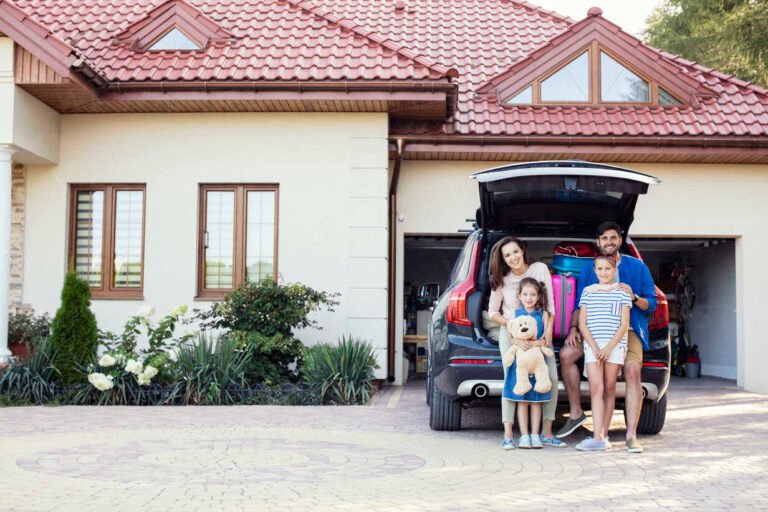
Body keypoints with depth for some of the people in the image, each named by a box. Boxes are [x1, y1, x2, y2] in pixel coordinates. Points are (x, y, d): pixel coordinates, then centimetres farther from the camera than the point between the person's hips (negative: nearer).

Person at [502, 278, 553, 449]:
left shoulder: (543, 314, 5)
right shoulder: (515, 314, 7)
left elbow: (547, 338, -3)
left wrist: (533, 343, -18)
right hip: (519, 359, 0)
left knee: (536, 399, 5)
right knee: (521, 399, 2)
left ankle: (535, 435, 11)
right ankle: (524, 435, 7)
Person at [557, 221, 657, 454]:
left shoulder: (637, 267, 7)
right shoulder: (588, 270, 13)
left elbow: (651, 304, 5)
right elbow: (579, 303, 11)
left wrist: (634, 297, -16)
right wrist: (573, 328, -6)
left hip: (628, 329, -3)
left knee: (632, 371, -26)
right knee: (567, 354, -18)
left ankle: (631, 435, -23)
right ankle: (576, 413, -3)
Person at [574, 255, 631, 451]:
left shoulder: (622, 292, 7)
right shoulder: (588, 291, 11)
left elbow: (624, 324, 1)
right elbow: (582, 323, 6)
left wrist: (609, 348, -10)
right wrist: (594, 347, -7)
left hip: (615, 345, 0)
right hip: (592, 345, 1)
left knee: (609, 390, 2)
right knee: (596, 389, -9)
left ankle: (604, 436, 8)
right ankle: (598, 438, -16)